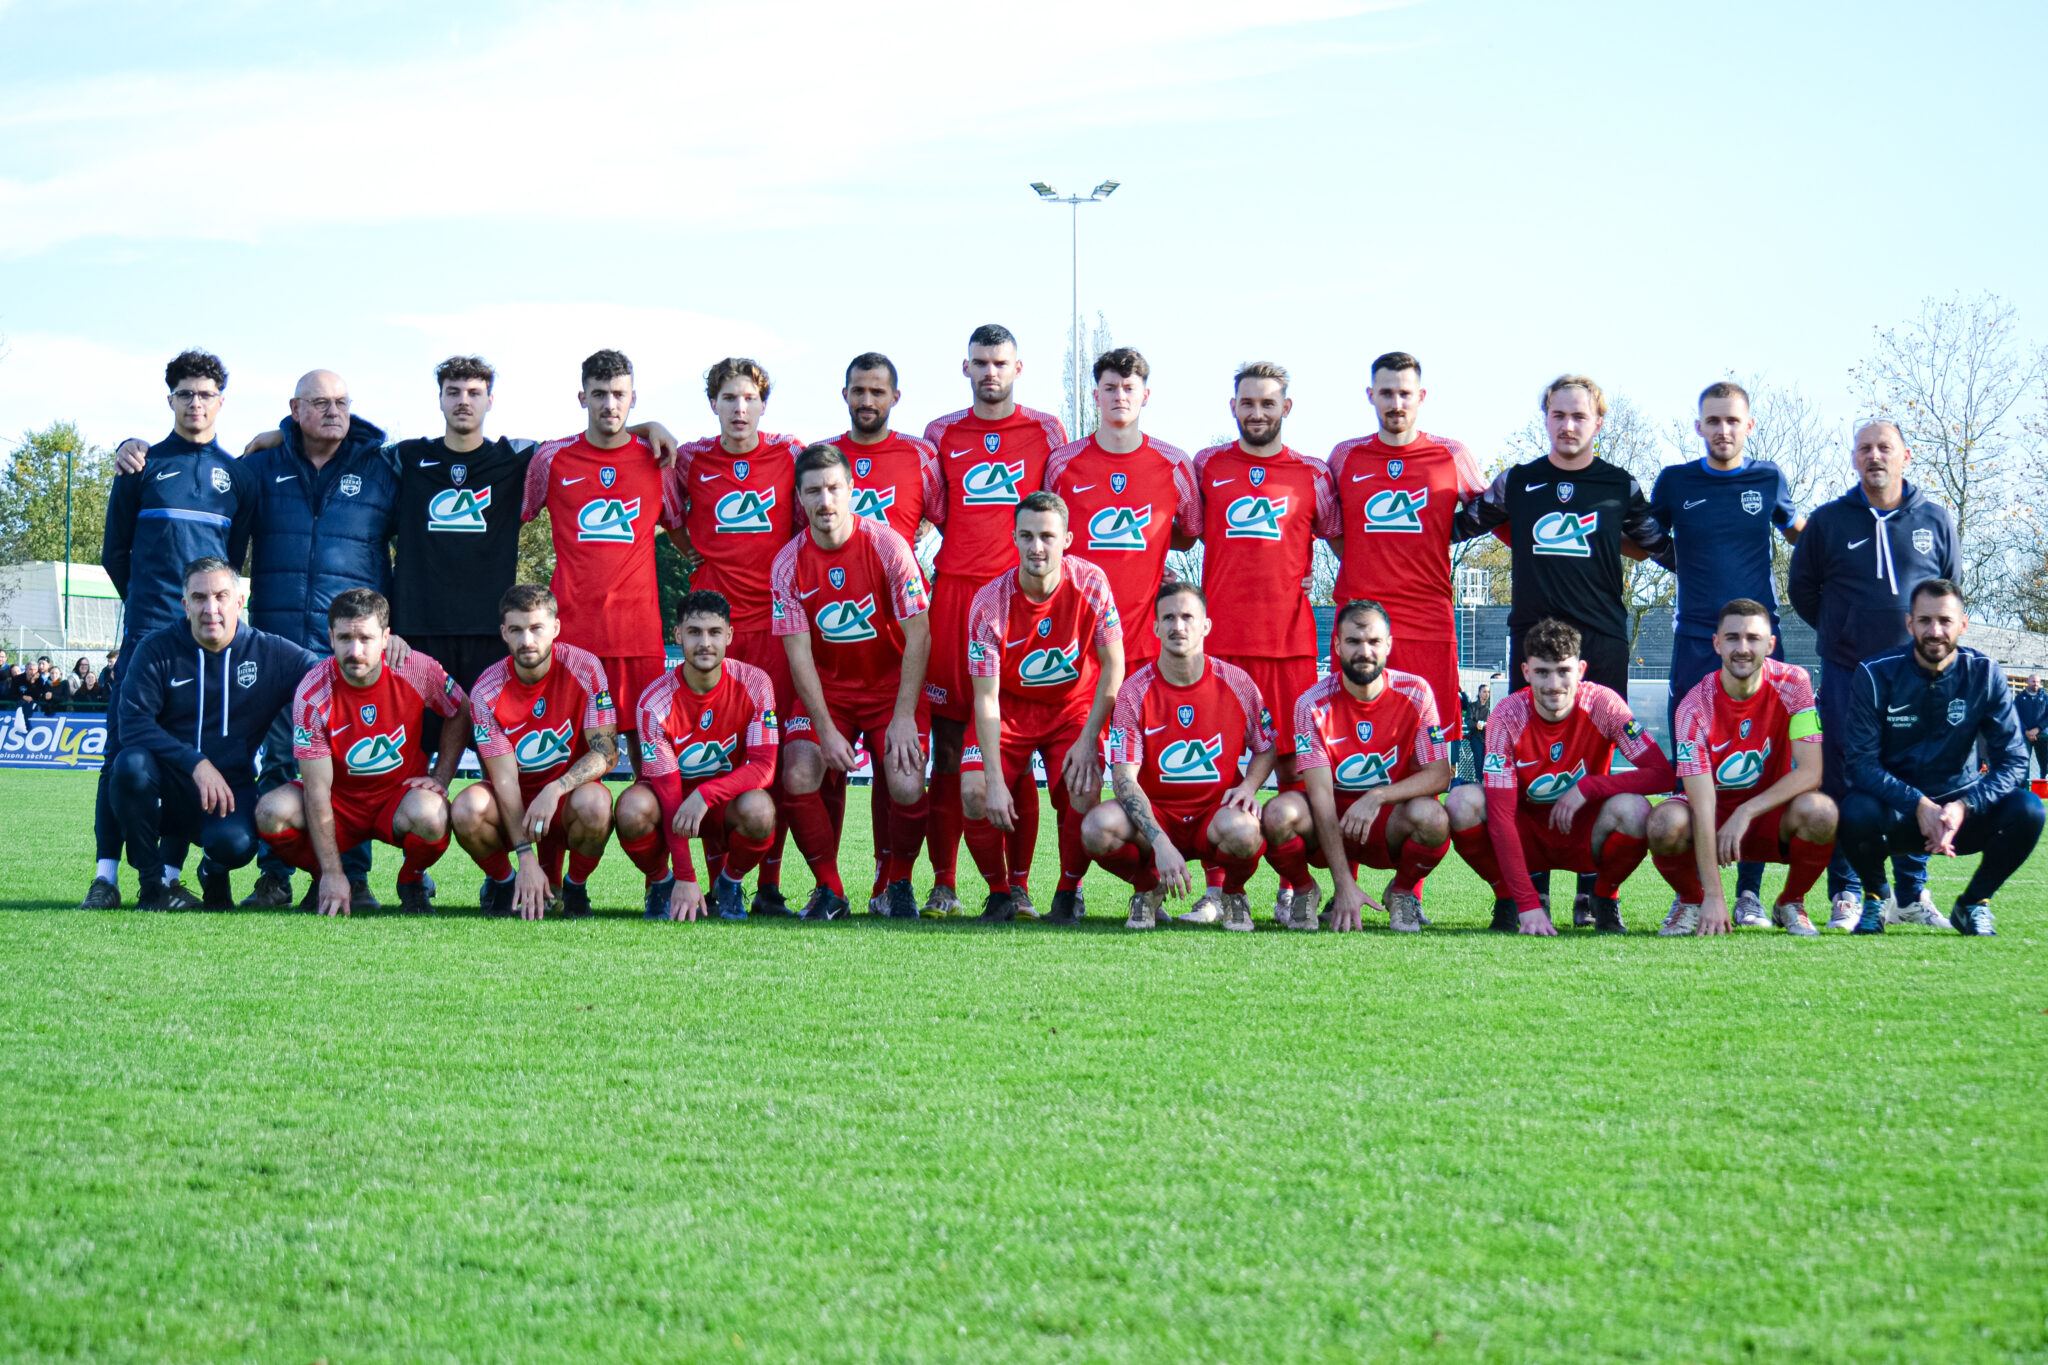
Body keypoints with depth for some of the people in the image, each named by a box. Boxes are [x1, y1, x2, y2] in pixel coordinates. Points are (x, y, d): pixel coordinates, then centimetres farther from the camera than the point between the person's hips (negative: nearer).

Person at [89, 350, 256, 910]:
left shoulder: (239, 475, 12)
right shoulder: (142, 467, 7)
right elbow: (114, 552, 11)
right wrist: (147, 600, 10)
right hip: (146, 630, -2)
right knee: (124, 750, -8)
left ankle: (169, 873, 4)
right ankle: (106, 874, -6)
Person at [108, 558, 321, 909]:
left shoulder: (270, 654, 2)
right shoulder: (157, 650, -3)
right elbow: (134, 722, -14)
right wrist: (196, 763, -26)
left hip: (229, 789, 0)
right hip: (170, 791, 0)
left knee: (236, 842, -33)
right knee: (132, 763, -34)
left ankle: (214, 874, 10)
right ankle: (152, 885, -13)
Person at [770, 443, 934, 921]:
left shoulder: (887, 546, -14)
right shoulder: (789, 563, -8)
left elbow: (917, 636, -12)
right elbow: (799, 654, -8)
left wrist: (903, 717, -18)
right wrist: (827, 730, -17)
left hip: (891, 685, -2)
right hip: (826, 688, 2)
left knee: (906, 787, -22)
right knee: (797, 778, -21)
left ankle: (899, 884, 7)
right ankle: (829, 890, -1)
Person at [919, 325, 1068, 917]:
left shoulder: (1046, 431, 10)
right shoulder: (942, 434, 14)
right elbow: (929, 516, 17)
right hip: (953, 595, 1)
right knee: (949, 744, -1)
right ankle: (943, 884, 2)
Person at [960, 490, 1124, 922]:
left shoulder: (1090, 584, -20)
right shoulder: (990, 603, -22)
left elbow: (1113, 666, -10)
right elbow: (986, 699, -21)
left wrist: (1087, 740, -17)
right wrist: (995, 783, -27)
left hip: (1074, 705, 0)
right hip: (1010, 707, 0)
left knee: (1085, 791, -24)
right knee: (974, 793, -20)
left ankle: (1069, 890, 2)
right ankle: (1001, 891, 5)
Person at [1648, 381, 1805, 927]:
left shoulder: (1768, 480, 8)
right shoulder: (1676, 482, 6)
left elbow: (1800, 533, 25)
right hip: (1695, 642, 0)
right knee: (1691, 769, -2)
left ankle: (1750, 893, 2)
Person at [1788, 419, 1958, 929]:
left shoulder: (1935, 519, 7)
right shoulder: (1827, 520, 4)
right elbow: (1803, 589, 13)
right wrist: (1841, 634, 10)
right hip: (1846, 672, -1)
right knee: (1842, 782, -4)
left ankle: (1912, 895, 13)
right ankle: (1846, 893, 3)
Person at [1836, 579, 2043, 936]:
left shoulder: (1985, 676, -7)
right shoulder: (1876, 675, -11)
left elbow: (2012, 760, -11)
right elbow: (1860, 760, -15)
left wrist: (1964, 806, -28)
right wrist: (1918, 805, -29)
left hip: (1962, 812, 1)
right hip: (1896, 812, -1)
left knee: (2026, 810, -27)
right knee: (1856, 812, -35)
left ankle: (1974, 904, 0)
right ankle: (1875, 898, -1)